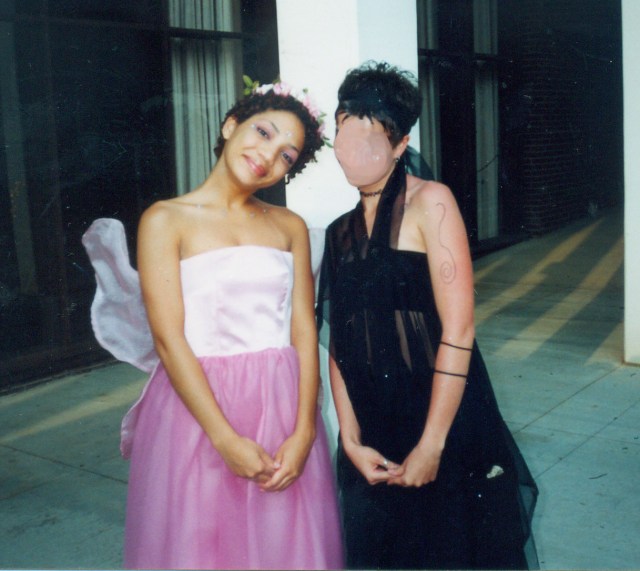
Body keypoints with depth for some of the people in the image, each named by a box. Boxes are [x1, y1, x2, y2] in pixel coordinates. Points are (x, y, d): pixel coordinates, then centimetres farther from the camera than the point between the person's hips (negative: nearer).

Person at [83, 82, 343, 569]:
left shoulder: (290, 227, 8)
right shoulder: (166, 220, -3)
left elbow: (304, 330, 1)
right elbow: (168, 338, -11)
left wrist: (303, 432, -10)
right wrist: (226, 439, -16)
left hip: (282, 405, 3)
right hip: (196, 404, -3)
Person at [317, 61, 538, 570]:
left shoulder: (430, 203, -10)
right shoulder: (341, 231, 7)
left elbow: (458, 331, -15)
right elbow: (339, 345, 4)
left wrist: (431, 444, -15)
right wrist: (351, 441, -4)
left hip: (445, 420, -5)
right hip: (372, 434, 5)